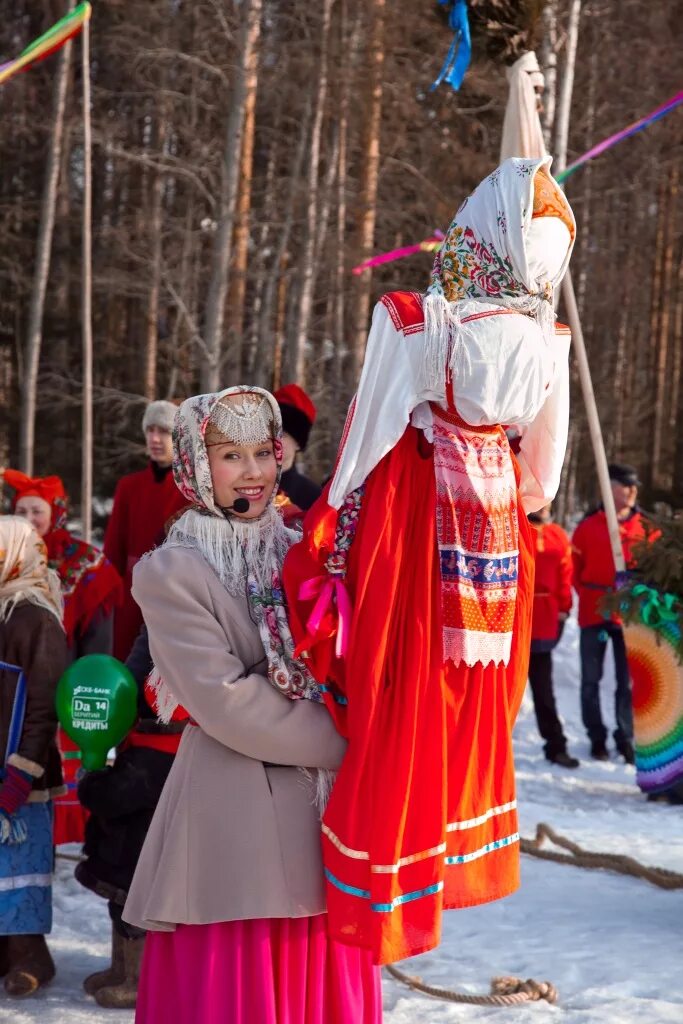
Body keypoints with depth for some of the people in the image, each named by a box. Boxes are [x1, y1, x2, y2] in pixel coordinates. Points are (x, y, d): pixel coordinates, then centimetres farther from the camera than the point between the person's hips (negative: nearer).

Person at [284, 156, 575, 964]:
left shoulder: (413, 325, -17)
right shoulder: (545, 341, -4)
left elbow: (367, 442, -11)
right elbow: (542, 466, 7)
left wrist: (330, 544, -2)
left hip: (415, 510, -4)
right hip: (496, 517, 4)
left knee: (401, 707, 2)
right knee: (474, 709, 17)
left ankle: (382, 881, 9)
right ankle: (461, 852, 30)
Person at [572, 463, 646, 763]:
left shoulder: (646, 527, 2)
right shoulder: (588, 526, -1)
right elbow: (575, 568, 4)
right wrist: (590, 598, -2)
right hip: (594, 614, 0)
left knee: (629, 681, 2)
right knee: (591, 680, 6)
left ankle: (626, 739, 12)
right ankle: (597, 738, 16)